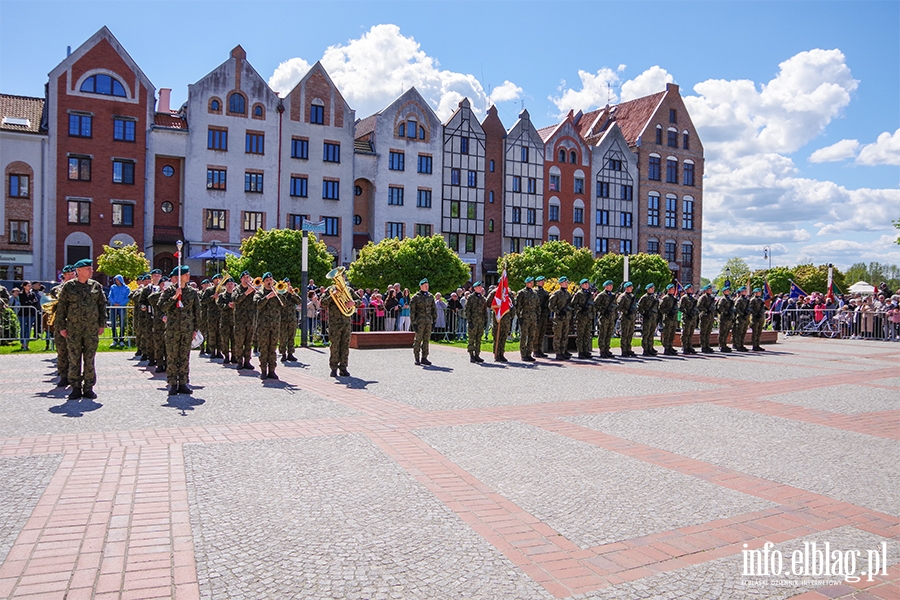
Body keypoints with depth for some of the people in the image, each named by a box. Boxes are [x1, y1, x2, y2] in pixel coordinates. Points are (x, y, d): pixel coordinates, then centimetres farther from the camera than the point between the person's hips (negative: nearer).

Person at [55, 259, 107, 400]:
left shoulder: (96, 286, 7)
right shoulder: (68, 286, 1)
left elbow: (102, 305, 10)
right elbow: (61, 307, 3)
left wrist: (102, 324, 5)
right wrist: (62, 327, -1)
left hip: (92, 329, 1)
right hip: (73, 328, -1)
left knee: (89, 359, 4)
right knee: (74, 359, 2)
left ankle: (88, 388, 11)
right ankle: (76, 388, 10)